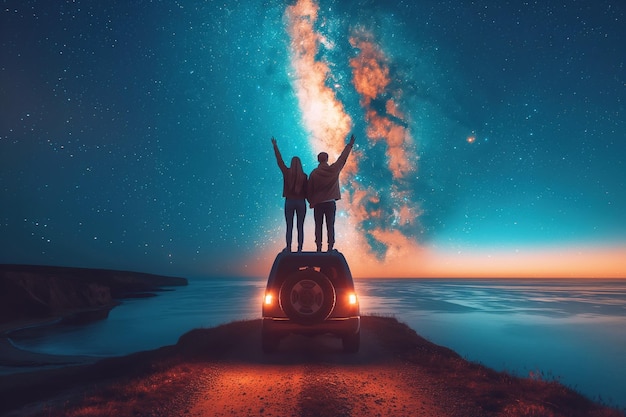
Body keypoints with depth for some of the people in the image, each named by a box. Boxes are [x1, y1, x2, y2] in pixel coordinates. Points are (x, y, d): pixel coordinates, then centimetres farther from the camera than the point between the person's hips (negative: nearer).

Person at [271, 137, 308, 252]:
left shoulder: (287, 172, -4)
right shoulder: (304, 176, -5)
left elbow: (279, 160, 6)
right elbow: (306, 190, -4)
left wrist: (275, 146, 15)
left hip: (289, 202, 0)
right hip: (301, 202, 0)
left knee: (289, 227, 8)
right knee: (300, 227, 4)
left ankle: (289, 248, 14)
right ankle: (299, 249, 6)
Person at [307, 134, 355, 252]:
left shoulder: (314, 173, -5)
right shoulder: (333, 170, -3)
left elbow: (309, 190, 0)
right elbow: (343, 158, 8)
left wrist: (311, 201, 15)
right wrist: (350, 145, 20)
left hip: (318, 203, 0)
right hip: (330, 203, 0)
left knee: (318, 226, 5)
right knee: (330, 226, 3)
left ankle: (319, 248, 4)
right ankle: (330, 248, 2)